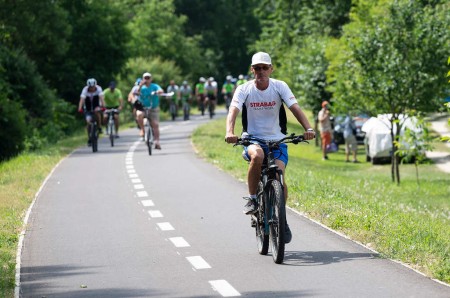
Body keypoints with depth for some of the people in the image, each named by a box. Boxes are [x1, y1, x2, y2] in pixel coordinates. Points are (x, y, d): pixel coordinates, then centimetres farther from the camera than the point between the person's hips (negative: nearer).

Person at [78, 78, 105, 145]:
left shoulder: (98, 89, -22)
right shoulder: (85, 90, -23)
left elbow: (101, 98, -34)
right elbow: (82, 99, -34)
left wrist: (103, 106, -50)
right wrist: (80, 109, -49)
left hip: (96, 106, 0)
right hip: (88, 108, 0)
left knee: (97, 111, -35)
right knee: (88, 122, -13)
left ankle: (99, 126, -16)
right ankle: (89, 139, 3)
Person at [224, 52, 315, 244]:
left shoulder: (280, 87, -4)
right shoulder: (244, 89, -5)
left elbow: (295, 108, -15)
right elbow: (233, 111, -19)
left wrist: (308, 129, -33)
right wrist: (230, 132, -39)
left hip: (277, 140, 1)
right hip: (253, 140, -1)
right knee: (257, 155, -37)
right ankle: (252, 198, -17)